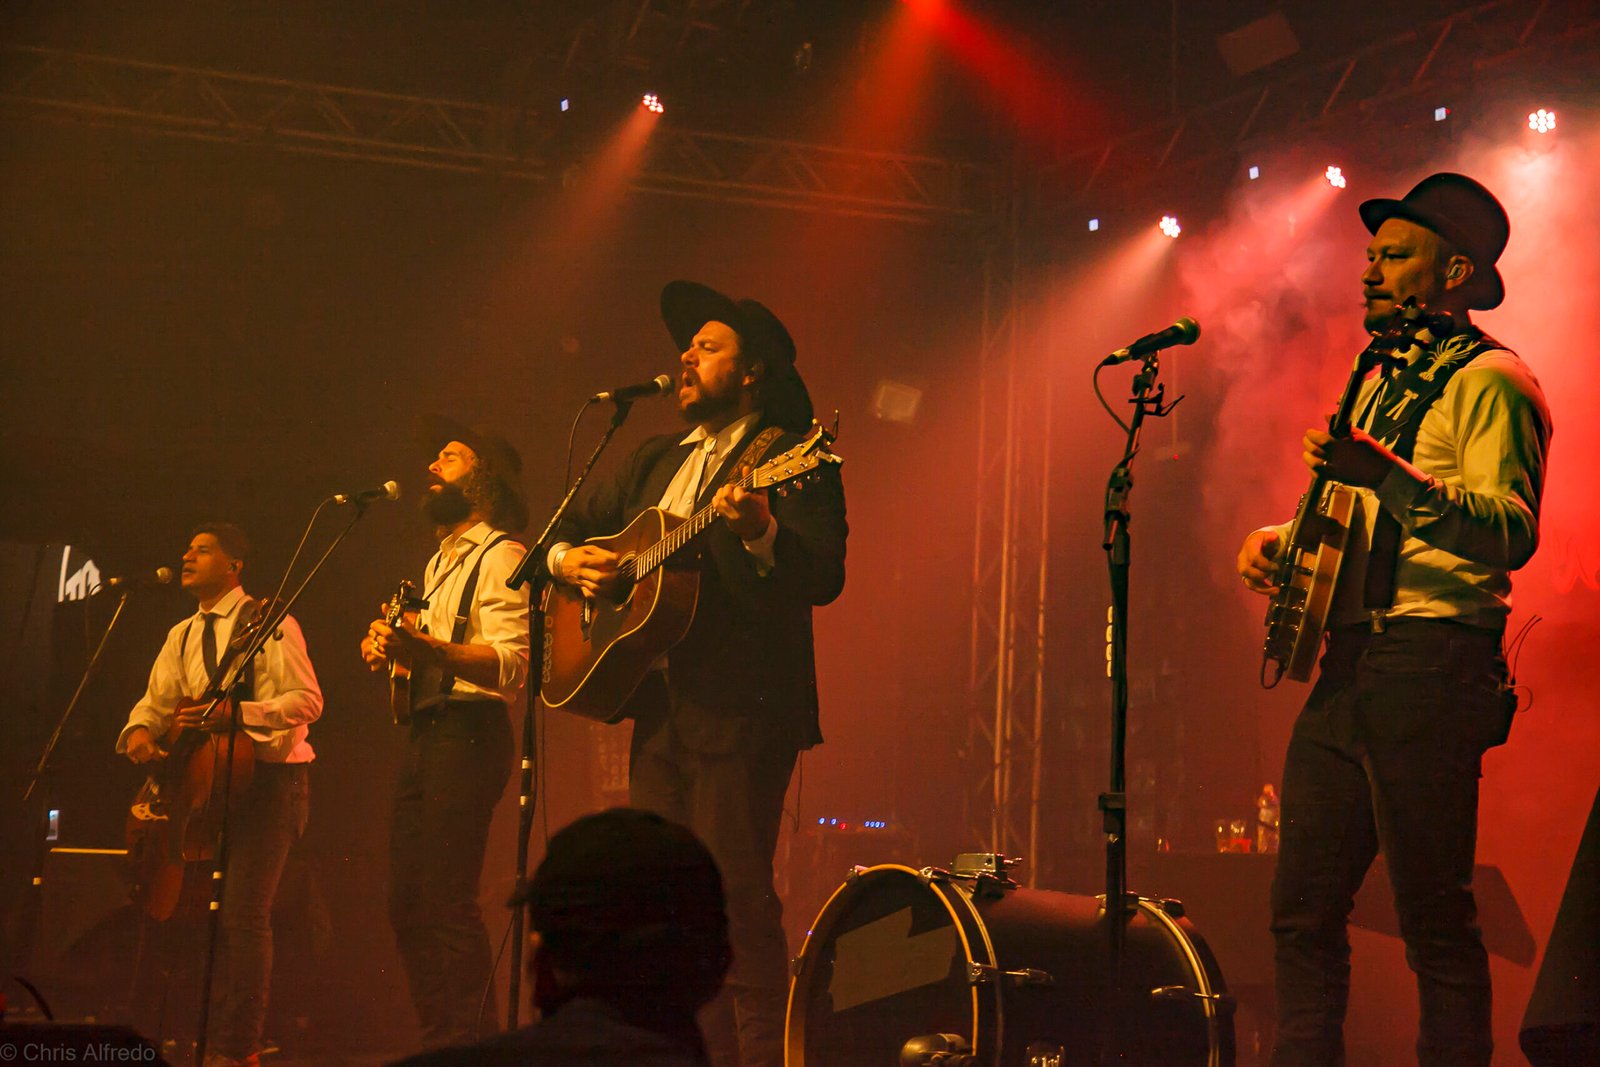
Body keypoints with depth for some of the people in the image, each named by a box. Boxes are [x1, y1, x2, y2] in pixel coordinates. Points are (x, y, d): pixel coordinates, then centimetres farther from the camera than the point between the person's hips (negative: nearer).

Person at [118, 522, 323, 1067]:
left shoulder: (270, 624, -6)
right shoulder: (181, 636, 16)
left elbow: (307, 701, -15)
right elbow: (156, 701, 13)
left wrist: (233, 711, -26)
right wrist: (139, 731, -10)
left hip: (270, 778, -7)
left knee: (244, 914, -13)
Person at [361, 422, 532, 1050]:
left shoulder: (500, 557, -5)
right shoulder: (442, 561, 24)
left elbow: (510, 664, -19)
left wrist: (424, 646, -31)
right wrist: (388, 647, 9)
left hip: (469, 733, -10)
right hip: (425, 733, 10)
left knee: (447, 902, -15)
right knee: (407, 903, 8)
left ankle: (468, 1043, -11)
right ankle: (440, 1039, 15)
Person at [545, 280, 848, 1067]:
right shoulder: (655, 461, 19)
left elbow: (825, 576, -15)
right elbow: (572, 529, 26)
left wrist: (759, 536, -33)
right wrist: (569, 559, 4)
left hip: (740, 713, -8)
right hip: (661, 708, 8)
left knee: (737, 899, -10)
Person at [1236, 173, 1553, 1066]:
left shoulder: (1489, 381, -4)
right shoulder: (1382, 383, 24)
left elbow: (1513, 533, -20)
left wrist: (1388, 476, -32)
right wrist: (1280, 541, 14)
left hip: (1432, 666, -9)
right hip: (1348, 667, 9)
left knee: (1437, 924, -7)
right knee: (1304, 912, 8)